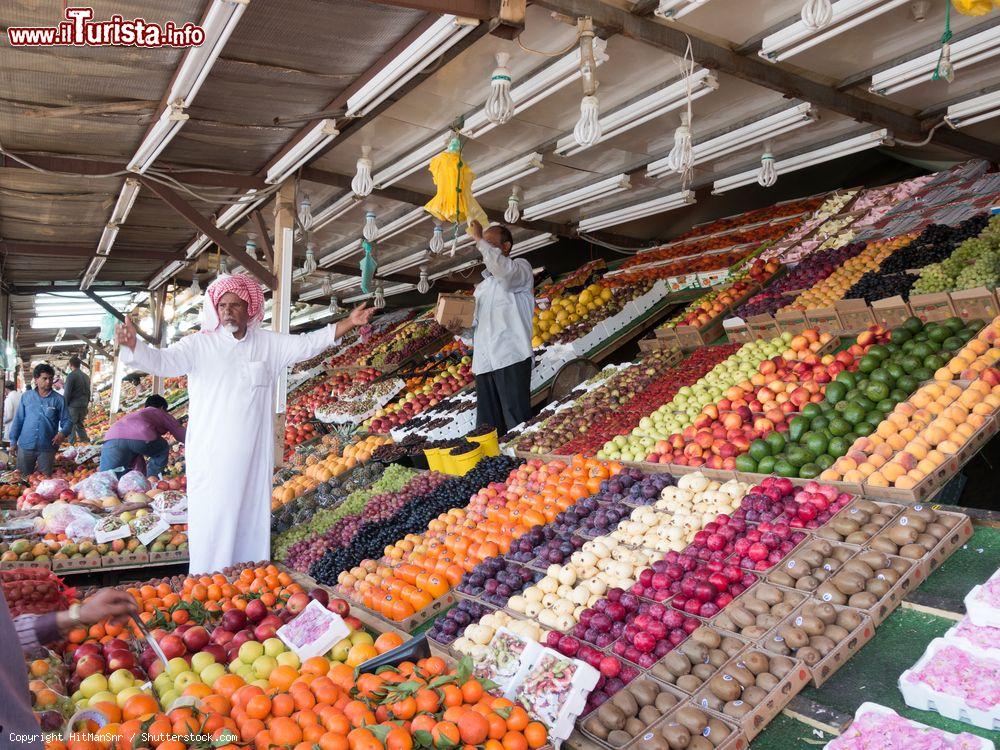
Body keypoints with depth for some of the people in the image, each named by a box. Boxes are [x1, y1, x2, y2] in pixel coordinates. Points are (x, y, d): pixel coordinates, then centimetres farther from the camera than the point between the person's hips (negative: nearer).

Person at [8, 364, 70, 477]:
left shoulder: (58, 399, -2)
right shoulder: (26, 397, 1)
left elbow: (66, 420, -1)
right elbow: (18, 420, 7)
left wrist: (63, 433, -22)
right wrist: (13, 441, 6)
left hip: (47, 447, -1)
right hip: (26, 446, 1)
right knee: (24, 476, 14)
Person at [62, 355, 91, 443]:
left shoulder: (71, 376, -11)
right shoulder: (86, 376, 13)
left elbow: (67, 393, -12)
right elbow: (88, 392, 18)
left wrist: (64, 406, -5)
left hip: (73, 406, -7)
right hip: (84, 406, 7)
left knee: (71, 426, -1)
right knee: (79, 424, 17)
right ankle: (85, 441, 12)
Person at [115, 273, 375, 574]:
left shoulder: (269, 344, 8)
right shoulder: (199, 345, -2)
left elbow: (308, 343, 8)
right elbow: (161, 361, -14)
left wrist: (348, 323, 1)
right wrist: (133, 345, -34)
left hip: (253, 458, 3)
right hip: (211, 459, -3)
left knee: (252, 524, 10)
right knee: (212, 526, -3)